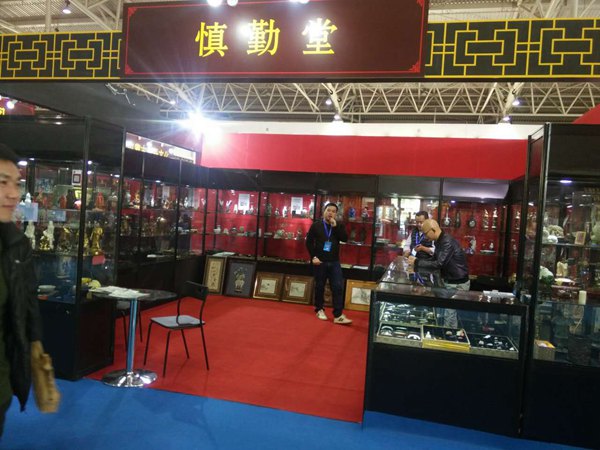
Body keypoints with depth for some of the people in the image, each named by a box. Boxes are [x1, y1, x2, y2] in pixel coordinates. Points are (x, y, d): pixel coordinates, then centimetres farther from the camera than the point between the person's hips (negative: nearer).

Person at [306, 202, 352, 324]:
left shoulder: (339, 225, 6)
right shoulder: (316, 225, 0)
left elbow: (345, 238, -9)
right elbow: (309, 242, -1)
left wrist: (335, 226, -16)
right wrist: (313, 256, -10)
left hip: (334, 262, 2)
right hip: (320, 261, -1)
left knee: (338, 287, -5)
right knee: (319, 286, 10)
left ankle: (338, 315, -3)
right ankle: (319, 310, 27)